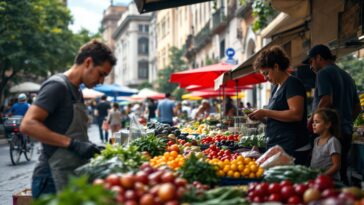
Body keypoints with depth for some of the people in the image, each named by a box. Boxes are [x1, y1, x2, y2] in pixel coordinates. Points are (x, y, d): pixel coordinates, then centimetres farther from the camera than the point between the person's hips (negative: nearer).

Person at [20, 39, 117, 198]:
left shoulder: (77, 92, 16)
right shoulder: (57, 85, -11)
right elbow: (27, 125, -21)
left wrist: (93, 149, 4)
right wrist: (73, 144, -23)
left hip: (74, 178, 9)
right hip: (54, 180, -9)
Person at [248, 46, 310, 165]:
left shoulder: (293, 84, -9)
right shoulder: (276, 87, 18)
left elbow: (296, 114, -21)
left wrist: (266, 113, -16)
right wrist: (262, 117, 7)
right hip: (277, 147, 9)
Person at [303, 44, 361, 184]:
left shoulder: (323, 73, -6)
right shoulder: (347, 76, 20)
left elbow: (326, 101, -19)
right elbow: (357, 107, 21)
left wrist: (310, 122, -11)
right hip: (346, 132, 9)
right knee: (341, 173, 11)